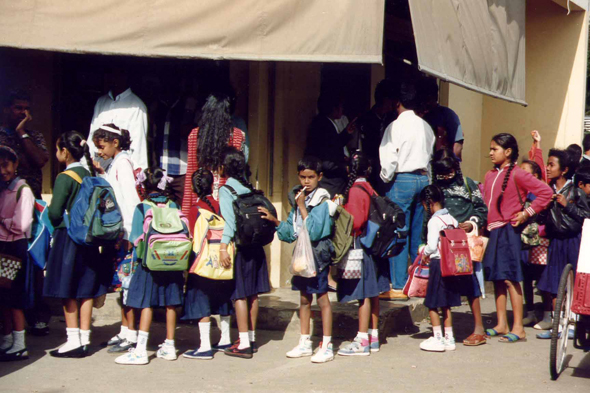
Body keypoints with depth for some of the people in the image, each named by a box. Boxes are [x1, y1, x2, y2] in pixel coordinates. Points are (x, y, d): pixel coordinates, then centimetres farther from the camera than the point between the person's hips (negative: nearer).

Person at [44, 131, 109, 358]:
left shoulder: (65, 178, -13)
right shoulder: (89, 175, 7)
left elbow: (55, 213, -14)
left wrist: (57, 225, 5)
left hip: (67, 237, -7)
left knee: (67, 291, 1)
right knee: (86, 291, 8)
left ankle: (73, 341, 3)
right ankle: (84, 340, 12)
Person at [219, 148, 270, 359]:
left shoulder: (226, 189, -7)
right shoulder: (249, 188, 12)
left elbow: (229, 219, -19)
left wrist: (223, 247, -24)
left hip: (239, 247, -7)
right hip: (256, 246, 7)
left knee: (239, 294, -3)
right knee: (252, 293, 13)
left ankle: (244, 344, -3)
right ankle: (251, 338, 23)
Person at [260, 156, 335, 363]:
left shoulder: (322, 202, -13)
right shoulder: (298, 198, 9)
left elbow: (314, 232, -23)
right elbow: (290, 232, 12)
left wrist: (302, 207, -20)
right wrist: (274, 221, -3)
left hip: (318, 255, -7)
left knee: (322, 298, -1)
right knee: (304, 299, 14)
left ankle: (327, 346, 7)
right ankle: (304, 344, 25)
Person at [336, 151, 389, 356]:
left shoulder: (355, 191, -14)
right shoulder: (370, 189, 9)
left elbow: (355, 221, -19)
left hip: (360, 245, -8)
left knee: (363, 294, -6)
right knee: (372, 292, 12)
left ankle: (362, 341, -3)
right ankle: (373, 337, 20)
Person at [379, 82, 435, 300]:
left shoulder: (396, 126, -9)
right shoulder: (426, 127, 10)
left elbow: (388, 159, -13)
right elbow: (431, 155, 12)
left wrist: (386, 179, 2)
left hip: (401, 179, -6)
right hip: (423, 179, 6)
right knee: (418, 233, 11)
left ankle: (399, 286, -4)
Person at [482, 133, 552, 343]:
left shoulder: (517, 174, -8)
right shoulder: (490, 175, 12)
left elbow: (546, 192, -13)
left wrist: (527, 213, -12)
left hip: (508, 231, -7)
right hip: (492, 231, 7)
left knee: (509, 278, -7)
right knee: (497, 278, 10)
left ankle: (518, 328, -3)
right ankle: (501, 324, 17)